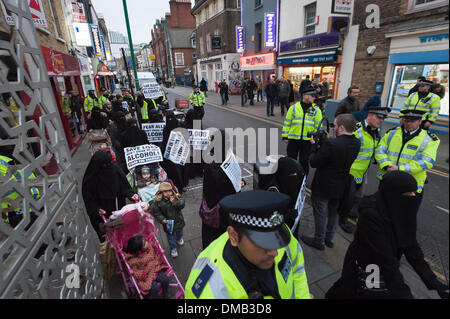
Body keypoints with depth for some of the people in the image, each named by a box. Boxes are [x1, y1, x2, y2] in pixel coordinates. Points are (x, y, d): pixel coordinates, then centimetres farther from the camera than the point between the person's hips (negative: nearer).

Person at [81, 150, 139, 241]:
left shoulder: (116, 170, -10)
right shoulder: (90, 178, -16)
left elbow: (124, 186, -2)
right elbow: (88, 198, -9)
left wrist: (131, 195, -19)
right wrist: (96, 210, -23)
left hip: (119, 208, 3)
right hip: (103, 213, -2)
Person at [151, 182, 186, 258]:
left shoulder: (177, 197, -17)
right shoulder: (158, 201, -22)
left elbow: (182, 205, -22)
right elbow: (156, 213, -14)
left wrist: (174, 202, -36)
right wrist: (163, 220, -25)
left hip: (178, 220, 3)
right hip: (168, 223, -2)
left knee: (179, 232, 30)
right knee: (170, 236, 16)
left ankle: (179, 239, 64)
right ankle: (173, 248, 43)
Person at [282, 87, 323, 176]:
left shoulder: (316, 110, 3)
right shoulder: (294, 107, 2)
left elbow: (318, 126, 4)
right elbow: (287, 123, 4)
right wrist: (285, 136, 1)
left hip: (308, 140, 0)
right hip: (293, 139, 0)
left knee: (304, 161, 9)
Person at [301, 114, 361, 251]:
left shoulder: (331, 144, -29)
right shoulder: (356, 143, -6)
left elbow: (313, 162, -21)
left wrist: (315, 145, -7)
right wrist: (322, 143, 0)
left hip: (323, 187, -7)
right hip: (341, 187, 7)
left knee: (320, 214, 12)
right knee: (334, 213, 25)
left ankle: (319, 241, 31)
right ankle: (329, 239, 44)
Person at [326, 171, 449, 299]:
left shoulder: (402, 212, -11)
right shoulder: (370, 215, -33)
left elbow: (411, 247, -5)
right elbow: (385, 257, -32)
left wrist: (434, 282, -7)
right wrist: (404, 293, -30)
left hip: (385, 268, 6)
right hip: (365, 270, -6)